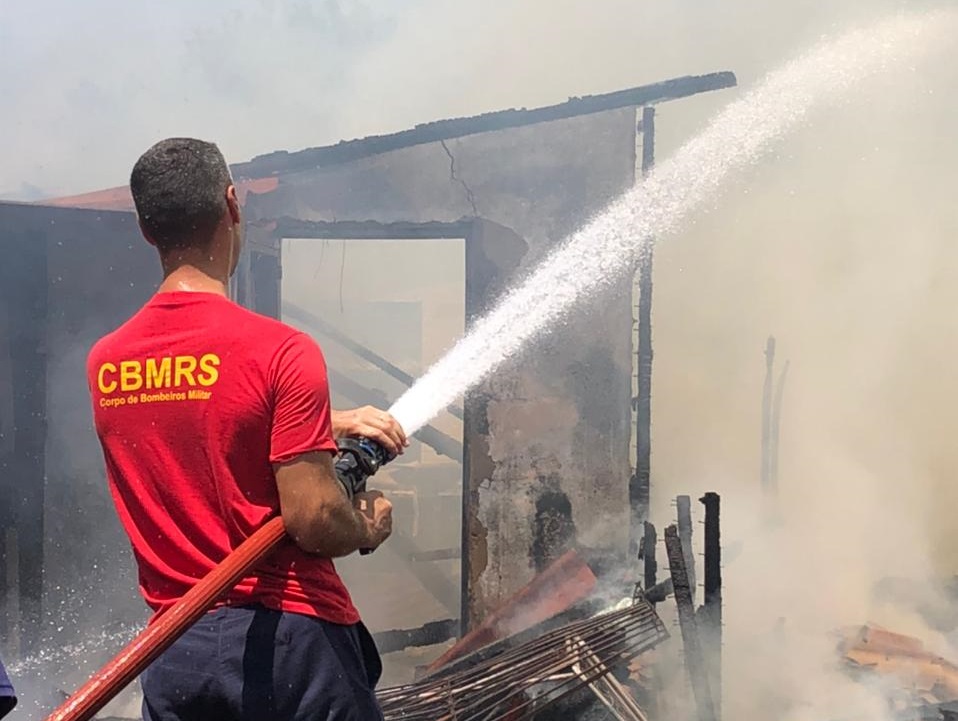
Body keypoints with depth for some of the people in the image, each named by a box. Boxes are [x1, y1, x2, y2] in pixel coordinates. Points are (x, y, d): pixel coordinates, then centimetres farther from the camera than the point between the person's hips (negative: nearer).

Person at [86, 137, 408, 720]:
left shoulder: (104, 364, 3)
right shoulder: (281, 350, -16)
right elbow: (315, 521, -18)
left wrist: (326, 425, 20)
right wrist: (370, 526, 3)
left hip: (172, 652, 5)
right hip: (287, 638, -4)